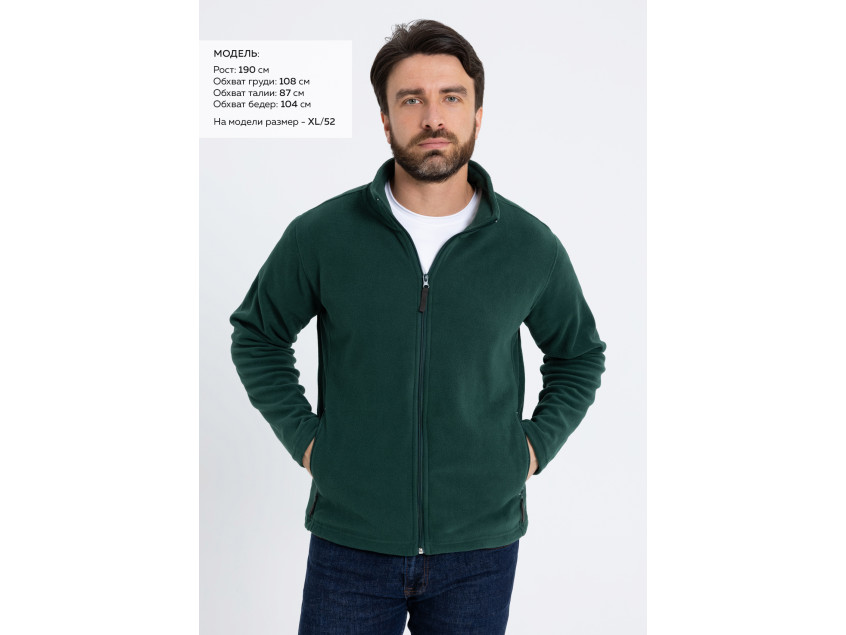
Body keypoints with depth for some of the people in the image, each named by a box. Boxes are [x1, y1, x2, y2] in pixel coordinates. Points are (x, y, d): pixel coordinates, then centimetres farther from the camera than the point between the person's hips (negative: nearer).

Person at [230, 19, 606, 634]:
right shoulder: (321, 235, -7)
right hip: (350, 540, 0)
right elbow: (256, 334, 8)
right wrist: (303, 437, 0)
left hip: (481, 544, 1)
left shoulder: (531, 245, -4)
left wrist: (535, 446, 1)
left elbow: (579, 356, 12)